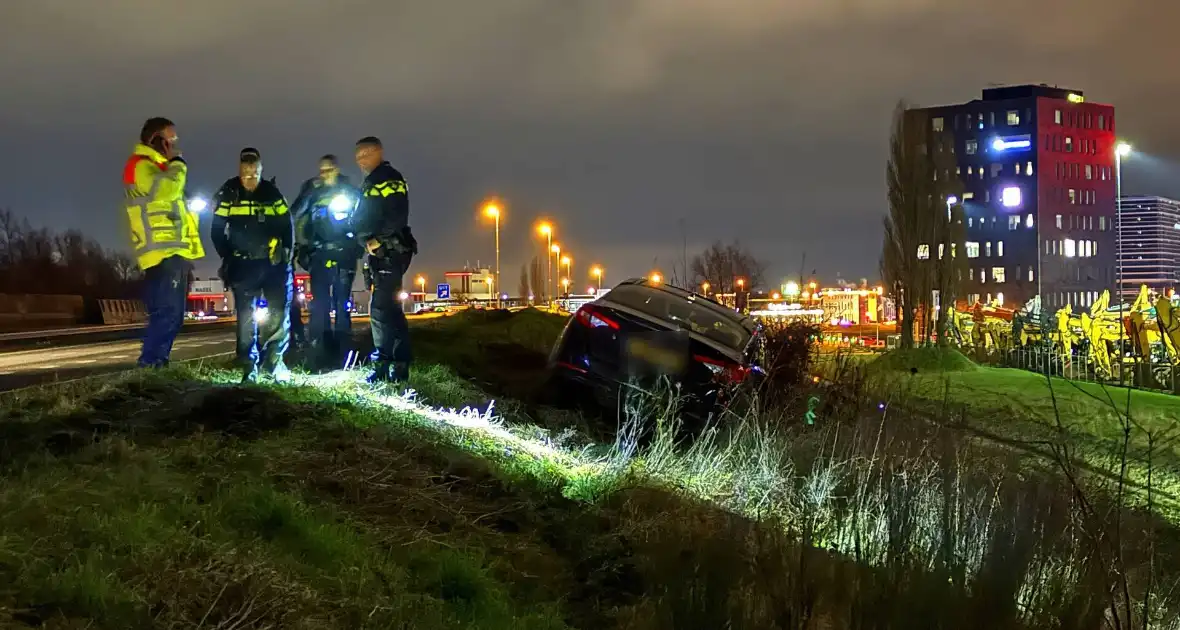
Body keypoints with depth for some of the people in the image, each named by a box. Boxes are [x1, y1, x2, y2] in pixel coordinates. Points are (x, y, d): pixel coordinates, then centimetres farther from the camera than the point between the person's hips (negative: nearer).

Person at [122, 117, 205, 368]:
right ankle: (149, 366, -20)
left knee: (172, 315, 9)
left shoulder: (155, 167, 27)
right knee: (166, 313, -18)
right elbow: (167, 189, -24)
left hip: (174, 252, 10)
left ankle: (156, 365, 9)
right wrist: (177, 162, -7)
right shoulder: (141, 165, -5)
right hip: (163, 253, -10)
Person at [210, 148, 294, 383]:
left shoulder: (272, 192, -1)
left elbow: (286, 225, 5)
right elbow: (217, 230, 2)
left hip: (272, 262, 1)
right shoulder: (228, 193, -3)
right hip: (243, 264, -1)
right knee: (246, 315, 0)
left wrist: (286, 253, -1)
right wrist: (228, 257, -3)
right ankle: (249, 367, 3)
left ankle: (273, 359, 7)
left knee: (279, 310, -5)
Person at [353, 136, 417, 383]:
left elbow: (397, 216, -20)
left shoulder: (389, 178, -9)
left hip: (390, 252, -11)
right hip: (380, 254, 11)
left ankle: (384, 367, -13)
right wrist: (367, 241, 12)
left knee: (382, 308, -12)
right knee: (389, 309, 12)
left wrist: (379, 240, -18)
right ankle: (398, 367, 16)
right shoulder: (372, 182, 21)